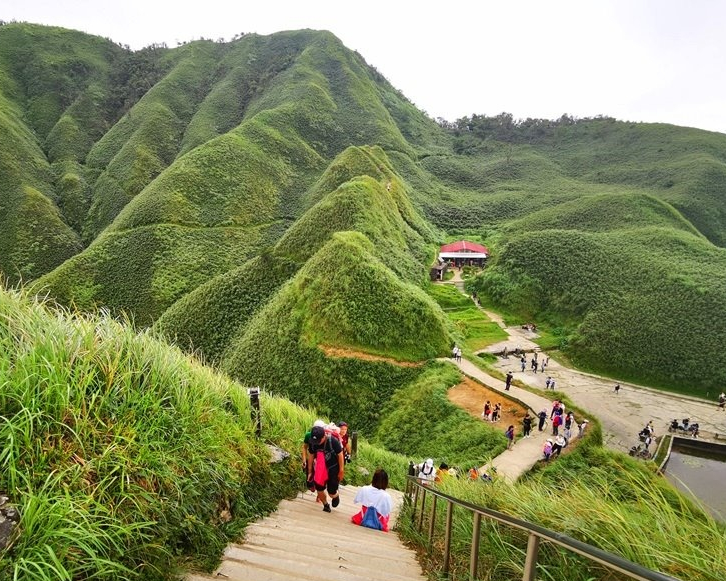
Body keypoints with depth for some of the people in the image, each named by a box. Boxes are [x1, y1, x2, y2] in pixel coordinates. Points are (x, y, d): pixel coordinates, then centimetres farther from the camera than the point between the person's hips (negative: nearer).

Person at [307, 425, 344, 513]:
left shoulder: (333, 441, -29)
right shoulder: (313, 442, -17)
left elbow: (340, 455, -16)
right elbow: (311, 456, -1)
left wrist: (341, 471, -8)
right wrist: (310, 472, 7)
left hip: (333, 469, -4)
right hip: (320, 469, 4)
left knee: (331, 493, 1)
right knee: (319, 490, 10)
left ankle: (336, 496, 38)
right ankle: (326, 505, 39)